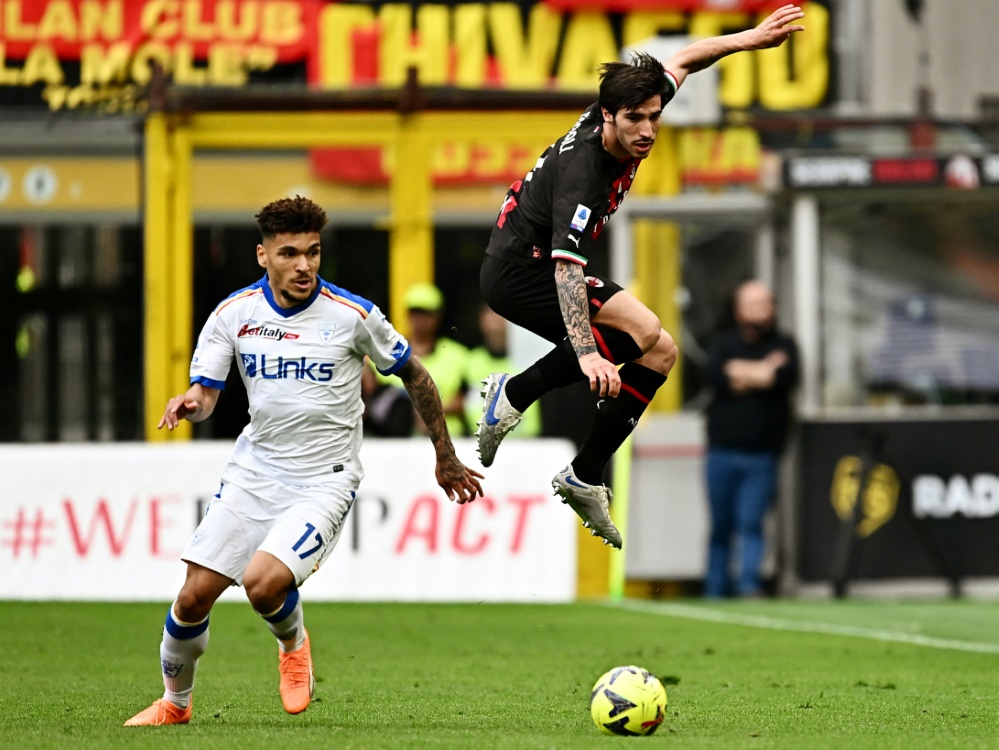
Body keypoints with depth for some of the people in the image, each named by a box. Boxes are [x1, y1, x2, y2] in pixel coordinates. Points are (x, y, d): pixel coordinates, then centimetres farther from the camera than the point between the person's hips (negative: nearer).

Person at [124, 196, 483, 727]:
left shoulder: (351, 315, -11)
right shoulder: (234, 313, -3)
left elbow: (414, 376, 3)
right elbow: (205, 393, 0)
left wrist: (446, 459, 9)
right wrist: (188, 403, -26)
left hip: (324, 480, -4)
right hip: (253, 473, 4)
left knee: (263, 583, -25)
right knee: (195, 595, -3)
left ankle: (294, 644, 10)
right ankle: (174, 703, 22)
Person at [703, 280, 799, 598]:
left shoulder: (783, 345, 10)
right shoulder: (725, 345, 13)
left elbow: (786, 375, -11)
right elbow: (715, 374, -9)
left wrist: (742, 373, -6)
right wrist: (763, 371, -8)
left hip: (761, 455, -1)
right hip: (721, 453, 1)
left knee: (750, 522, -12)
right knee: (720, 527, 3)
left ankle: (749, 585, -16)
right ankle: (714, 592, 9)